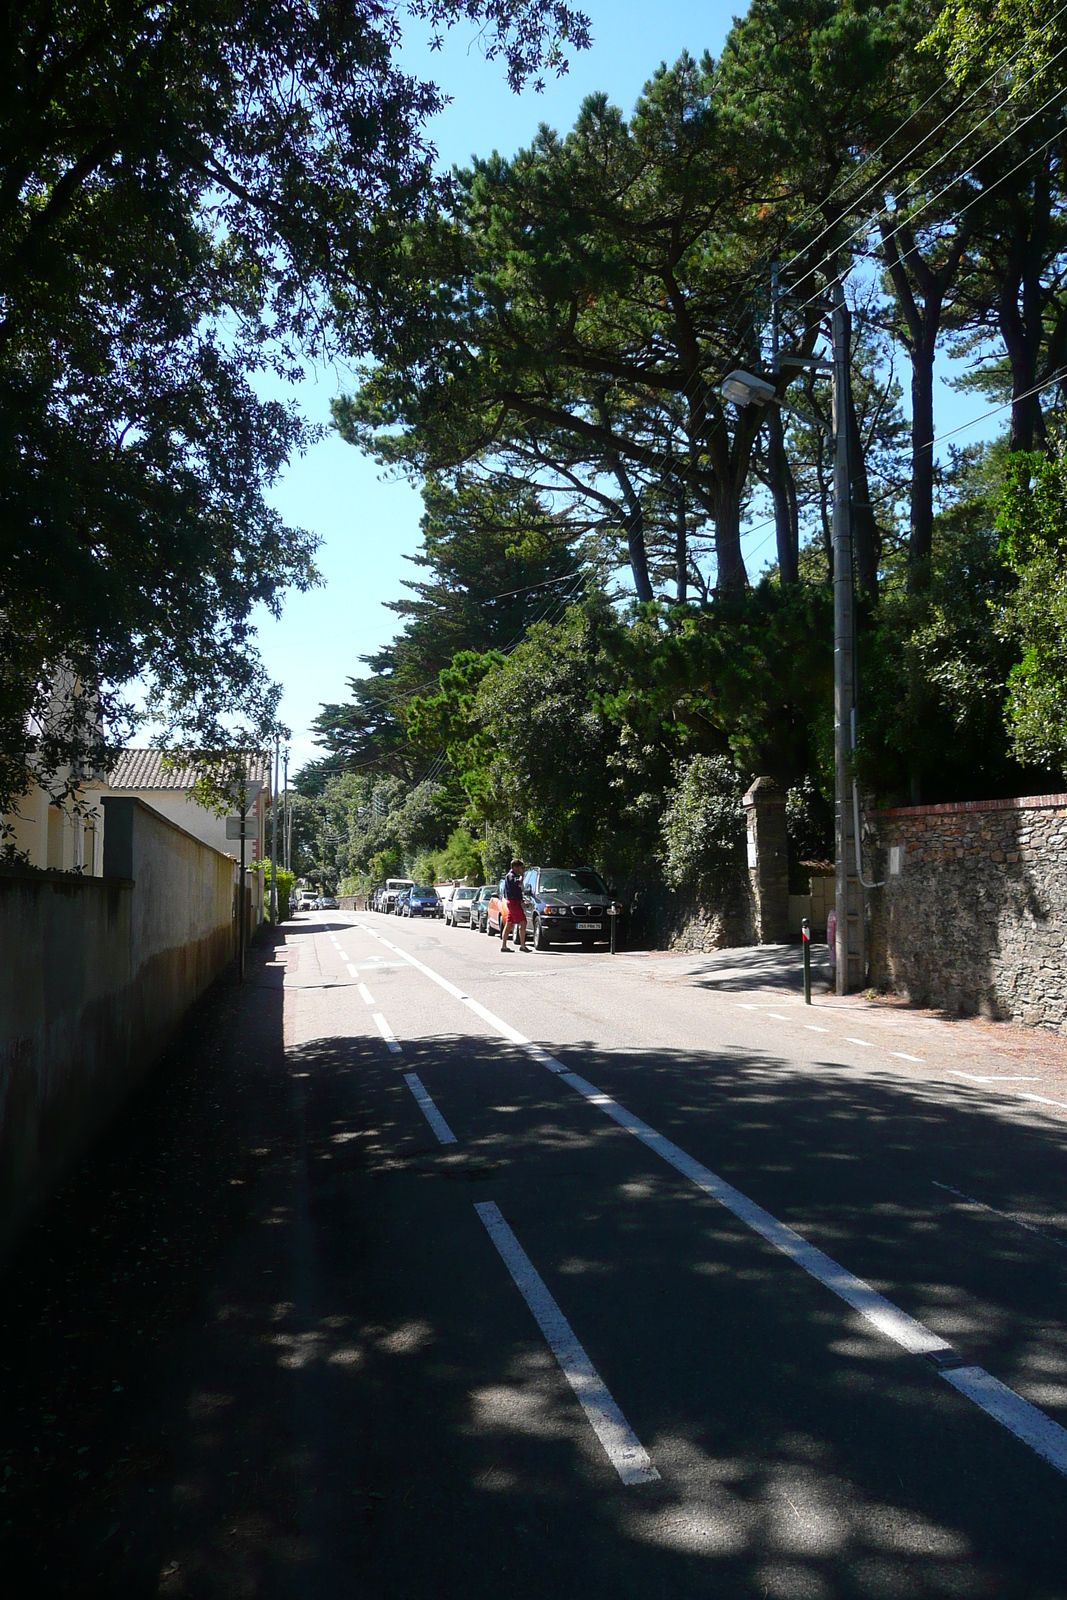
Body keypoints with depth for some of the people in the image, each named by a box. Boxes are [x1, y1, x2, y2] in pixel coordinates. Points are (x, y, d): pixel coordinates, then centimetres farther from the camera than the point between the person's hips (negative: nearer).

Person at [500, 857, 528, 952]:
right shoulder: (511, 875, -12)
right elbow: (519, 884, -26)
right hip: (513, 901, -11)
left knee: (508, 924, 9)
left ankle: (503, 945, 9)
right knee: (523, 922, -12)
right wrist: (521, 874, -14)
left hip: (510, 902, 11)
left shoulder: (513, 875, 20)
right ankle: (522, 945, -14)